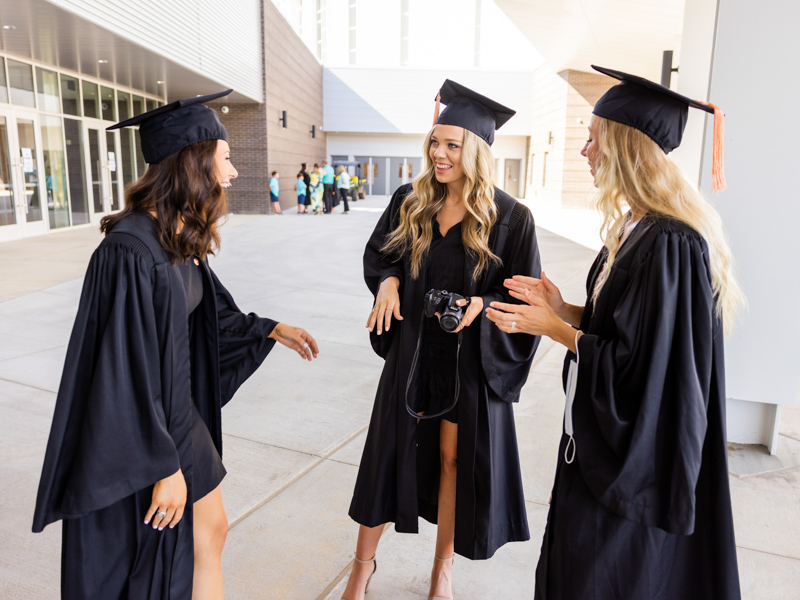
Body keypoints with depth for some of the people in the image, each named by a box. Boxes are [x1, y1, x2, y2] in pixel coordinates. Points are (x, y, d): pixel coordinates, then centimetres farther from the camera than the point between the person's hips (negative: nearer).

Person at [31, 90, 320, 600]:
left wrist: (270, 330, 18)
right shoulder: (130, 250, -27)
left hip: (179, 416, 9)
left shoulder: (184, 237, 1)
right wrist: (165, 467, -20)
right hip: (138, 440, -8)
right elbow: (126, 372, -26)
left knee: (210, 531, 21)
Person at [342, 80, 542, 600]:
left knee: (455, 458, 12)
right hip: (412, 351, 3)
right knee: (390, 451, 12)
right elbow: (377, 252, 11)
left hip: (470, 358, -2)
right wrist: (388, 280, -10)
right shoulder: (410, 202, -1)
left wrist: (482, 304, -23)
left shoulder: (510, 218, -11)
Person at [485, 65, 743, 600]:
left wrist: (553, 328, -17)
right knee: (580, 557, 25)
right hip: (611, 436, 9)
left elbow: (637, 365, -26)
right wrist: (564, 309, 0)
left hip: (638, 454, -9)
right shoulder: (638, 226, 3)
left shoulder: (667, 244, -27)